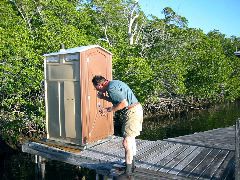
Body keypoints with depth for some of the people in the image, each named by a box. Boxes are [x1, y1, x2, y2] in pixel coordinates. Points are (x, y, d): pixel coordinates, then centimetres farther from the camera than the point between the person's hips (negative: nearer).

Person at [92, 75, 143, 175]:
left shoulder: (111, 88, -18)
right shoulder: (114, 83, 13)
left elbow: (124, 103, -25)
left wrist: (108, 110, -17)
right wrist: (104, 97, 16)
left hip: (132, 112, -11)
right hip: (136, 109, 11)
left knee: (126, 142, -8)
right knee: (131, 139, 21)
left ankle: (128, 172, 0)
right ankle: (131, 164, 35)